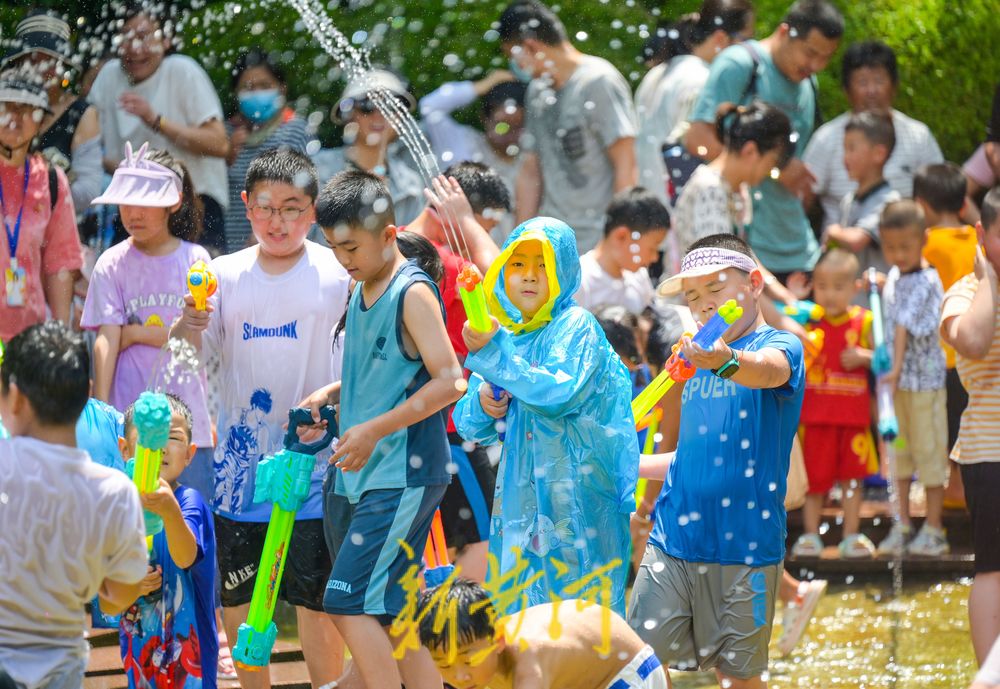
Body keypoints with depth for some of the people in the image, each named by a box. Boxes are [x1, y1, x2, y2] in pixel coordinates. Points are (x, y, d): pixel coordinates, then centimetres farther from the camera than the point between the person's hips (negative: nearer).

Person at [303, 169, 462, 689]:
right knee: (386, 616, 10)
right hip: (355, 477, 9)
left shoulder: (413, 294, -12)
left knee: (349, 605, -15)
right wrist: (329, 396, 8)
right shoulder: (360, 293, 14)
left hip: (401, 478, -9)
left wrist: (374, 430, -22)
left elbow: (448, 381, -19)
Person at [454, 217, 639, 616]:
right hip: (520, 501, 7)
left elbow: (559, 395, -22)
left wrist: (494, 353, -24)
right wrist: (481, 405, -7)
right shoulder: (506, 333, 12)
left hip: (575, 503, -7)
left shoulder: (575, 326, -6)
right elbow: (468, 424, 16)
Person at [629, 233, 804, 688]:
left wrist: (727, 360, -51)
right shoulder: (694, 356, 14)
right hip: (673, 541, 5)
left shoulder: (779, 346, -5)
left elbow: (769, 370, -32)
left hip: (744, 547, -5)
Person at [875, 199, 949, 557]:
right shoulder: (893, 277, 8)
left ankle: (933, 529, 7)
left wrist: (897, 367, -32)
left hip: (924, 377, -8)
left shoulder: (926, 282, -17)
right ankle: (902, 524, 20)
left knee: (929, 448, 0)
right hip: (896, 379, 8)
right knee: (899, 448, 12)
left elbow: (906, 325, -26)